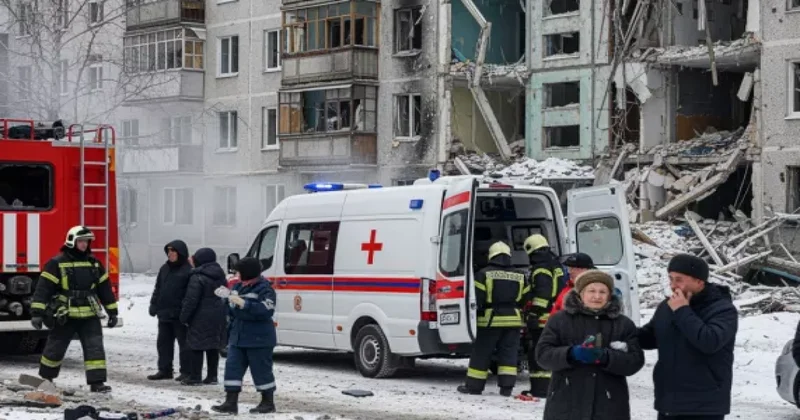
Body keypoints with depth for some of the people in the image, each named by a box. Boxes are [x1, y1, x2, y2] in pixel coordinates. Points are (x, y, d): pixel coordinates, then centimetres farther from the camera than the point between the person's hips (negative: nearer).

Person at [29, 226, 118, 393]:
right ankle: (45, 377, 30)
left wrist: (112, 311, 11)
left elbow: (105, 288, 13)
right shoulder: (57, 263, -9)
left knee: (95, 347, -7)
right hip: (64, 317, -3)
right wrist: (37, 312, -19)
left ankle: (96, 382, -7)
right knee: (55, 348, 9)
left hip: (89, 316, 4)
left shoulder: (94, 263, 7)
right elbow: (43, 287, -12)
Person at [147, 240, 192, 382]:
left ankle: (186, 371, 6)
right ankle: (164, 370, 19)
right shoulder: (165, 269, 13)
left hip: (180, 315, -8)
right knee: (163, 342, 11)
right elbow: (158, 289, 19)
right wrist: (154, 305, 11)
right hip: (164, 314, 8)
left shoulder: (188, 270, -10)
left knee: (184, 343, 0)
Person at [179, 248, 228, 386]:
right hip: (219, 317, 8)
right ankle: (212, 376, 16)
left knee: (197, 346, -2)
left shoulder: (198, 278, -15)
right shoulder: (220, 276, 11)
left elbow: (191, 300, -16)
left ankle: (195, 377, -2)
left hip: (201, 318, -8)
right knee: (213, 347, 13)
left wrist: (184, 317, -10)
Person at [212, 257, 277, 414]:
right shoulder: (238, 287, 13)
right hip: (238, 338, 8)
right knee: (232, 367, 2)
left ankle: (268, 403, 14)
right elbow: (232, 310, 26)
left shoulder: (264, 289, -12)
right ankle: (231, 403, 4)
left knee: (261, 370, 1)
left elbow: (266, 310, -26)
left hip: (259, 339, -8)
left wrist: (244, 303, -28)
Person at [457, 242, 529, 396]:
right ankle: (506, 387, 1)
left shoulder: (484, 274, -6)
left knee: (481, 353, 5)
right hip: (513, 319, 3)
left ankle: (474, 385, 9)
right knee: (509, 353, 6)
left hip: (490, 320, -3)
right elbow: (524, 299, 11)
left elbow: (477, 298, -8)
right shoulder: (520, 276, 7)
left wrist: (475, 314, 3)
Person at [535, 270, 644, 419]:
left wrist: (606, 357, -21)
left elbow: (636, 360, -3)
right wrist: (572, 354, -21)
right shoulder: (560, 320, 4)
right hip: (566, 405, -1)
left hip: (609, 408, 1)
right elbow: (543, 353, -3)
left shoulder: (624, 324, 7)